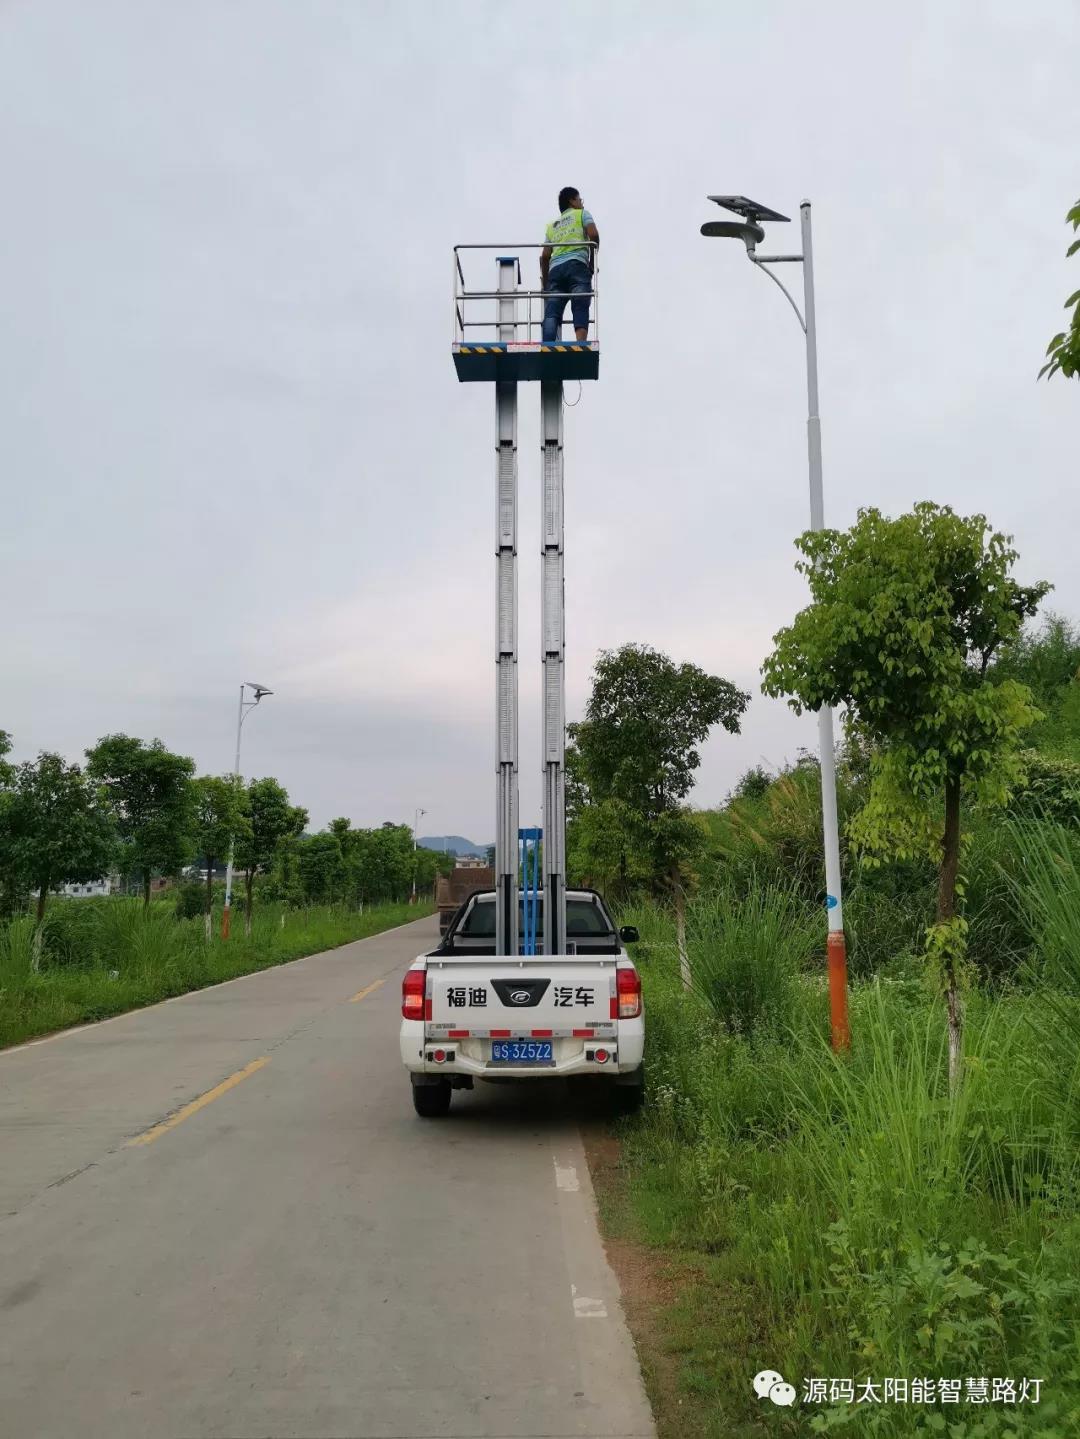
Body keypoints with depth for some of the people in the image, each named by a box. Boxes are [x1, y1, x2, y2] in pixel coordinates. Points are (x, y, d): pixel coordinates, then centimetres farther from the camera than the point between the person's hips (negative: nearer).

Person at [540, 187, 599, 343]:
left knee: (552, 314, -7)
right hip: (576, 264, -4)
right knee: (580, 308, -15)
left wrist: (545, 283, 22)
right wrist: (592, 262, 9)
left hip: (555, 268, 4)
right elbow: (593, 235, 1)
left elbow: (544, 256, 20)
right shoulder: (582, 214, 21)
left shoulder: (552, 225, 32)